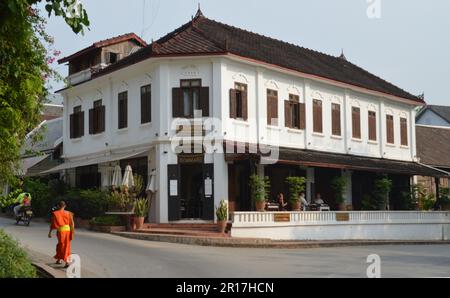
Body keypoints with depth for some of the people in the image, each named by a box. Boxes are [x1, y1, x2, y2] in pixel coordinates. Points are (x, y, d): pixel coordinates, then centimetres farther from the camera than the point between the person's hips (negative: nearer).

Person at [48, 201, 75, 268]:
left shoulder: (55, 213, -5)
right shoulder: (68, 213, 1)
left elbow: (52, 224, -2)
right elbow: (72, 224, -1)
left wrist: (50, 232, 7)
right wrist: (72, 233, 5)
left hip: (60, 230, -3)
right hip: (67, 230, 3)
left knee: (62, 246, 2)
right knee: (66, 245, 17)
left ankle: (67, 262, -8)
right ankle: (59, 259, 29)